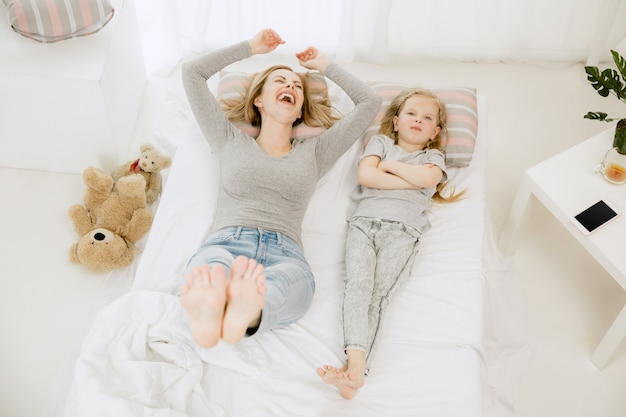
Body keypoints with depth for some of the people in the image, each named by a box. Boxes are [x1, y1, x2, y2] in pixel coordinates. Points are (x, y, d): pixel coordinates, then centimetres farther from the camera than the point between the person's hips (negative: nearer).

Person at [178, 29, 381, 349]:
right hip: (225, 244, 0)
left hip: (285, 255, 1)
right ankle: (207, 307, -72)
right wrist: (252, 47, 36)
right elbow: (192, 72, 28)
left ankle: (248, 310, -70)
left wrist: (324, 65, 39)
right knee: (212, 266, -40)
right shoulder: (231, 142, 27)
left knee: (292, 277, -40)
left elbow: (370, 101, 29)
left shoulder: (314, 152, 28)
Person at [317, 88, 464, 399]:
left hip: (402, 229, -1)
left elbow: (427, 178, 0)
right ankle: (356, 361, -42)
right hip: (364, 221, 1)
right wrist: (412, 179, 5)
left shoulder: (433, 156, 26)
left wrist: (390, 165, 10)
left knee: (379, 291, -23)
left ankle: (355, 372, -39)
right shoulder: (380, 142, 26)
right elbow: (365, 175, 5)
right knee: (358, 283, -26)